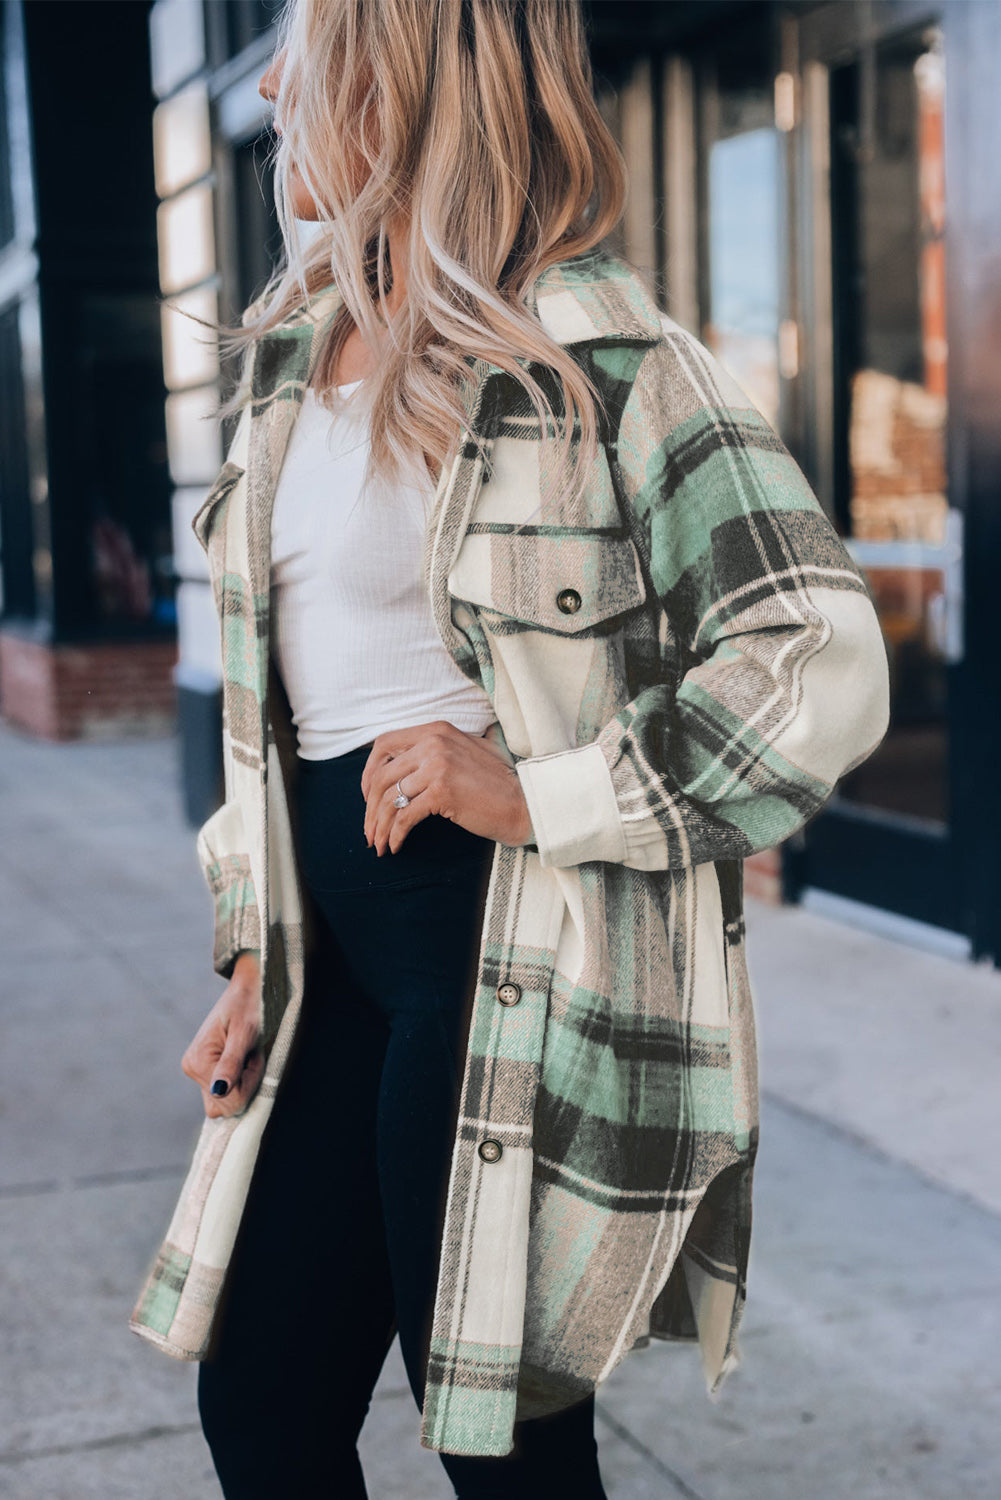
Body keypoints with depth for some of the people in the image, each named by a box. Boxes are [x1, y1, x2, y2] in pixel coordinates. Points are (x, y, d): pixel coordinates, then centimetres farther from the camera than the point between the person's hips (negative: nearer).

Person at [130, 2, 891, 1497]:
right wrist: (257, 953, 13)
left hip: (516, 968, -7)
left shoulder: (602, 356, -12)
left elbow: (824, 670, -17)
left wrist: (535, 797, -19)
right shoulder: (293, 353, 12)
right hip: (339, 959, 8)